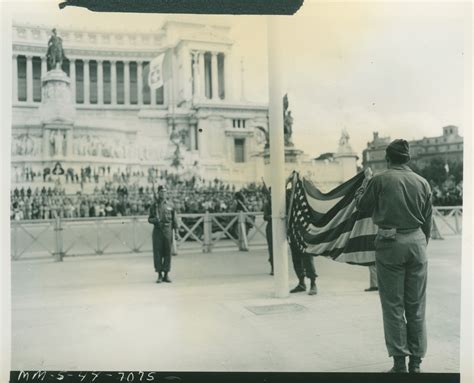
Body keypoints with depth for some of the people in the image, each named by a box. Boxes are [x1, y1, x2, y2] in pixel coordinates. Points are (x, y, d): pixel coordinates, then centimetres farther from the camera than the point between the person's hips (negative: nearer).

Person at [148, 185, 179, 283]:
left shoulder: (170, 205, 7)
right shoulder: (153, 206, 5)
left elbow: (174, 219, 8)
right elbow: (149, 219, 8)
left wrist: (176, 231, 4)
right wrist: (154, 220, -14)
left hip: (167, 230, 1)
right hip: (157, 230, -1)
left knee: (167, 253, 2)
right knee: (157, 253, 0)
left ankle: (166, 275, 11)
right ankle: (159, 275, 8)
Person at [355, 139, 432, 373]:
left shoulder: (379, 180, -6)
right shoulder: (422, 182, 4)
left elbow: (361, 205, 7)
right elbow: (428, 220, 10)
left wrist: (365, 181, 22)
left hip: (390, 242, -3)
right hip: (416, 242, 3)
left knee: (393, 305, 4)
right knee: (416, 306, 10)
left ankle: (400, 363, 6)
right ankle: (416, 362, 16)